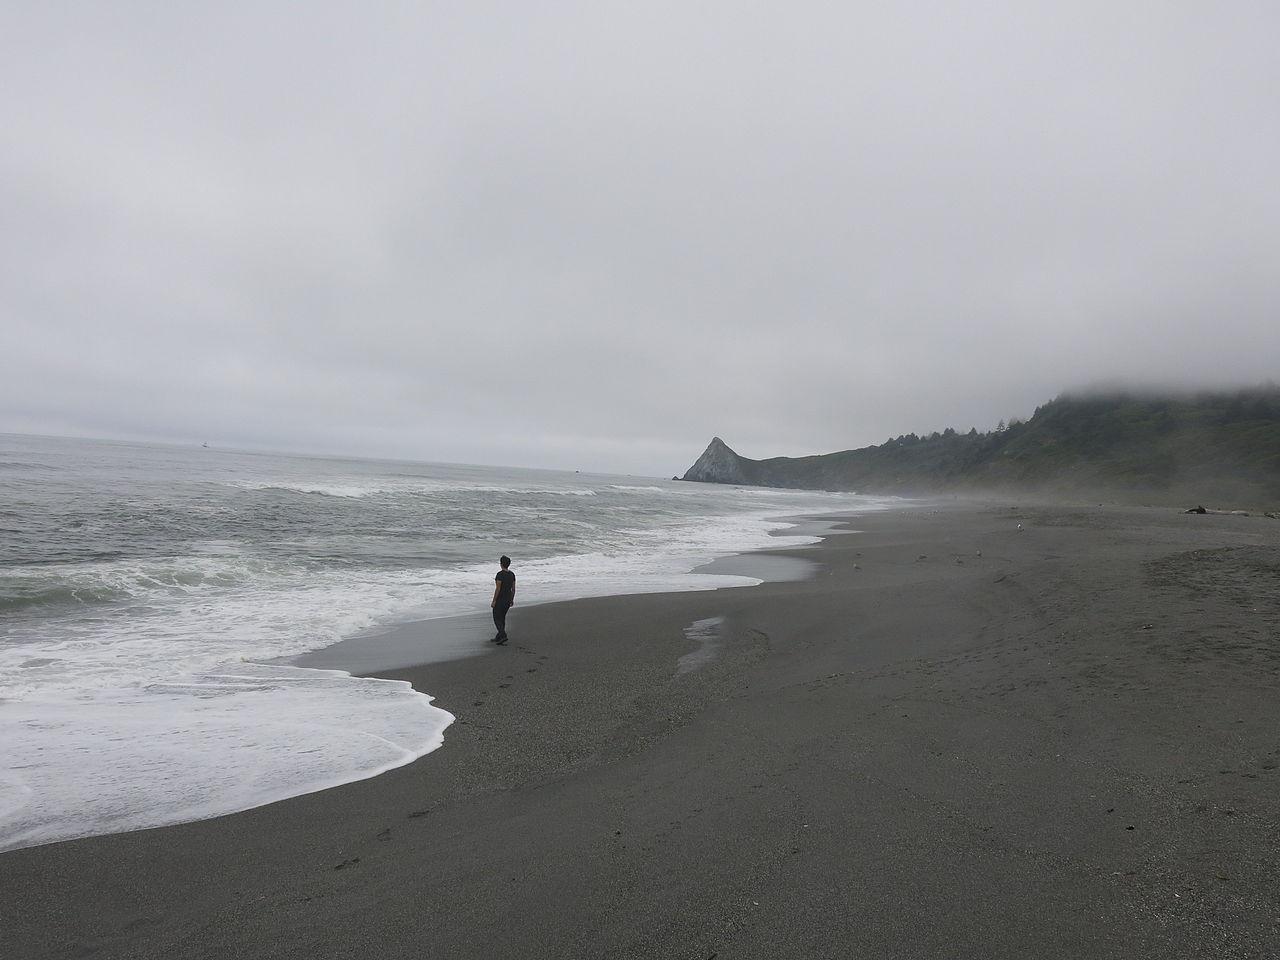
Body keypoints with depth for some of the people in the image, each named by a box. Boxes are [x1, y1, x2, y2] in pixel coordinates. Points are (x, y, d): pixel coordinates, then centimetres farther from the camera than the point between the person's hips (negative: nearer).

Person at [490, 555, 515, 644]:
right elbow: (513, 589, 7)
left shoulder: (500, 574, -18)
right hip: (508, 599, 7)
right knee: (502, 618, 16)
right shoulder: (512, 574, 4)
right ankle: (498, 637, 22)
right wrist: (512, 600, 17)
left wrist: (494, 601, -14)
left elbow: (498, 588, -19)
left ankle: (503, 635, -14)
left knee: (497, 618, 1)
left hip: (500, 599, -7)